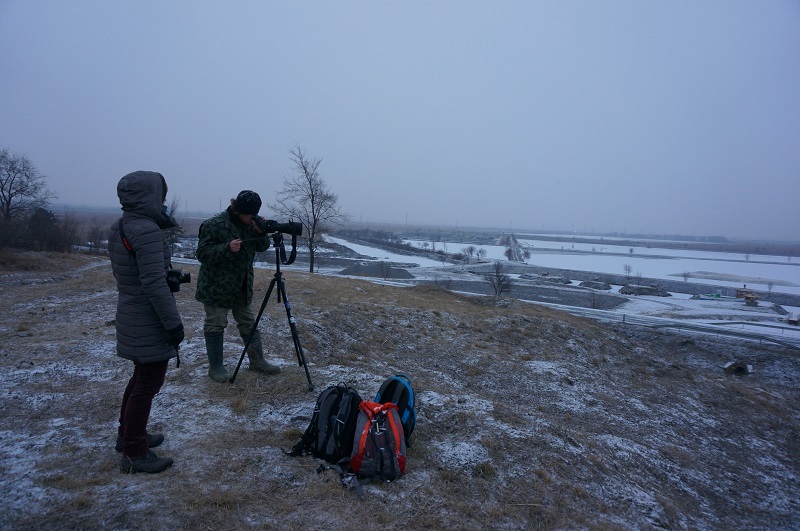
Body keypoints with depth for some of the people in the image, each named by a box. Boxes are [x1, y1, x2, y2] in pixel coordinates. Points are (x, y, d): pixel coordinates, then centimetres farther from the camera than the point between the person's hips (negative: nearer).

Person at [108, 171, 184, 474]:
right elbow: (154, 283, -25)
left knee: (142, 376, 22)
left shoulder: (119, 228, 6)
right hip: (149, 322, -9)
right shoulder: (147, 230, -22)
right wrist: (173, 322, -20)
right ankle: (134, 453, 12)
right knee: (149, 383, 2)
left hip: (131, 318, 9)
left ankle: (128, 435, 36)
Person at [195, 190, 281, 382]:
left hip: (242, 286, 7)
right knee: (216, 325, 2)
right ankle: (215, 366, 14)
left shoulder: (250, 223, 1)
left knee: (249, 323, 12)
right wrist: (227, 248, -32)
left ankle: (257, 360, 22)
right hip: (217, 286, -6)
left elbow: (262, 248, 7)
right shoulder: (214, 225, -18)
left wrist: (261, 233, -14)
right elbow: (202, 253, -19)